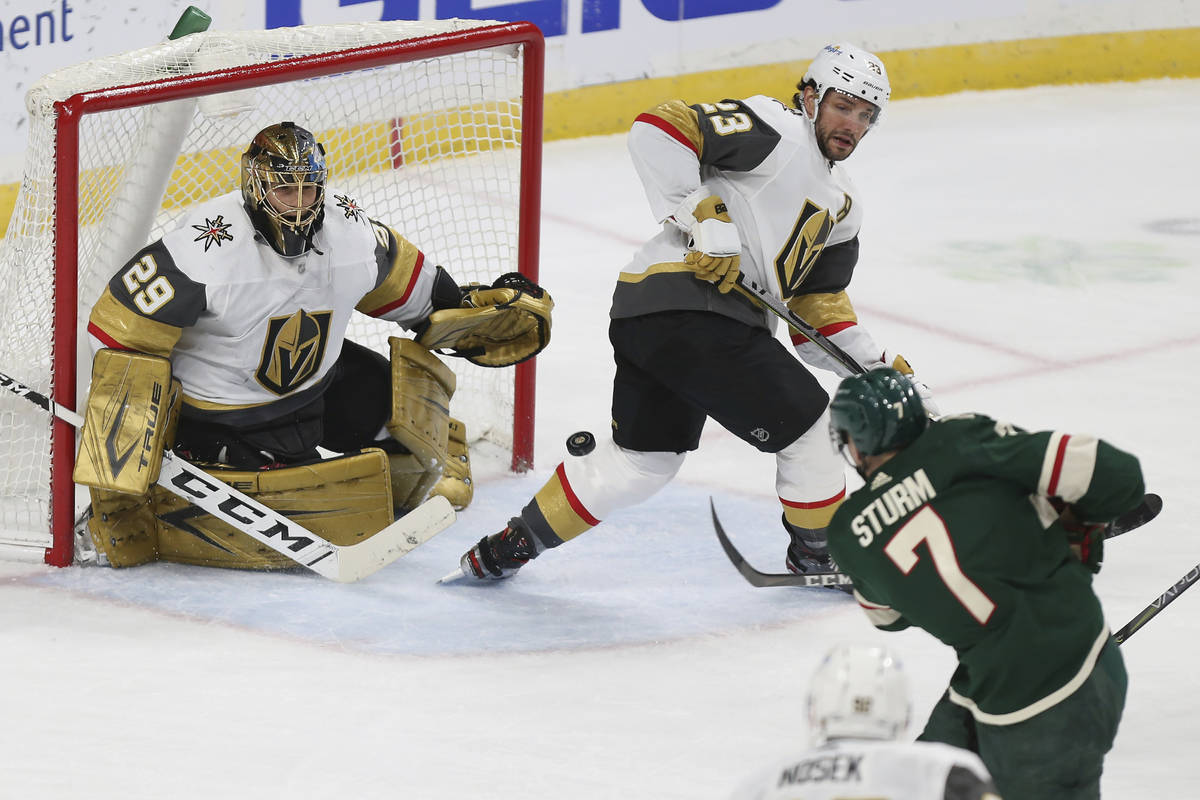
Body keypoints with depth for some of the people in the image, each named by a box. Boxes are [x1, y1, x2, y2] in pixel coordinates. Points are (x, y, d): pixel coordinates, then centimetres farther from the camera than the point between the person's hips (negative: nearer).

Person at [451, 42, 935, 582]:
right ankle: (818, 555, 15)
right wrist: (705, 217, -18)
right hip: (688, 308, -10)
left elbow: (818, 309, 24)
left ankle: (509, 546, 23)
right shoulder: (773, 129, -3)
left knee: (641, 459, 18)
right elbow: (658, 130, -13)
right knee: (807, 424, 0)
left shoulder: (842, 207, 25)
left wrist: (876, 365, 11)